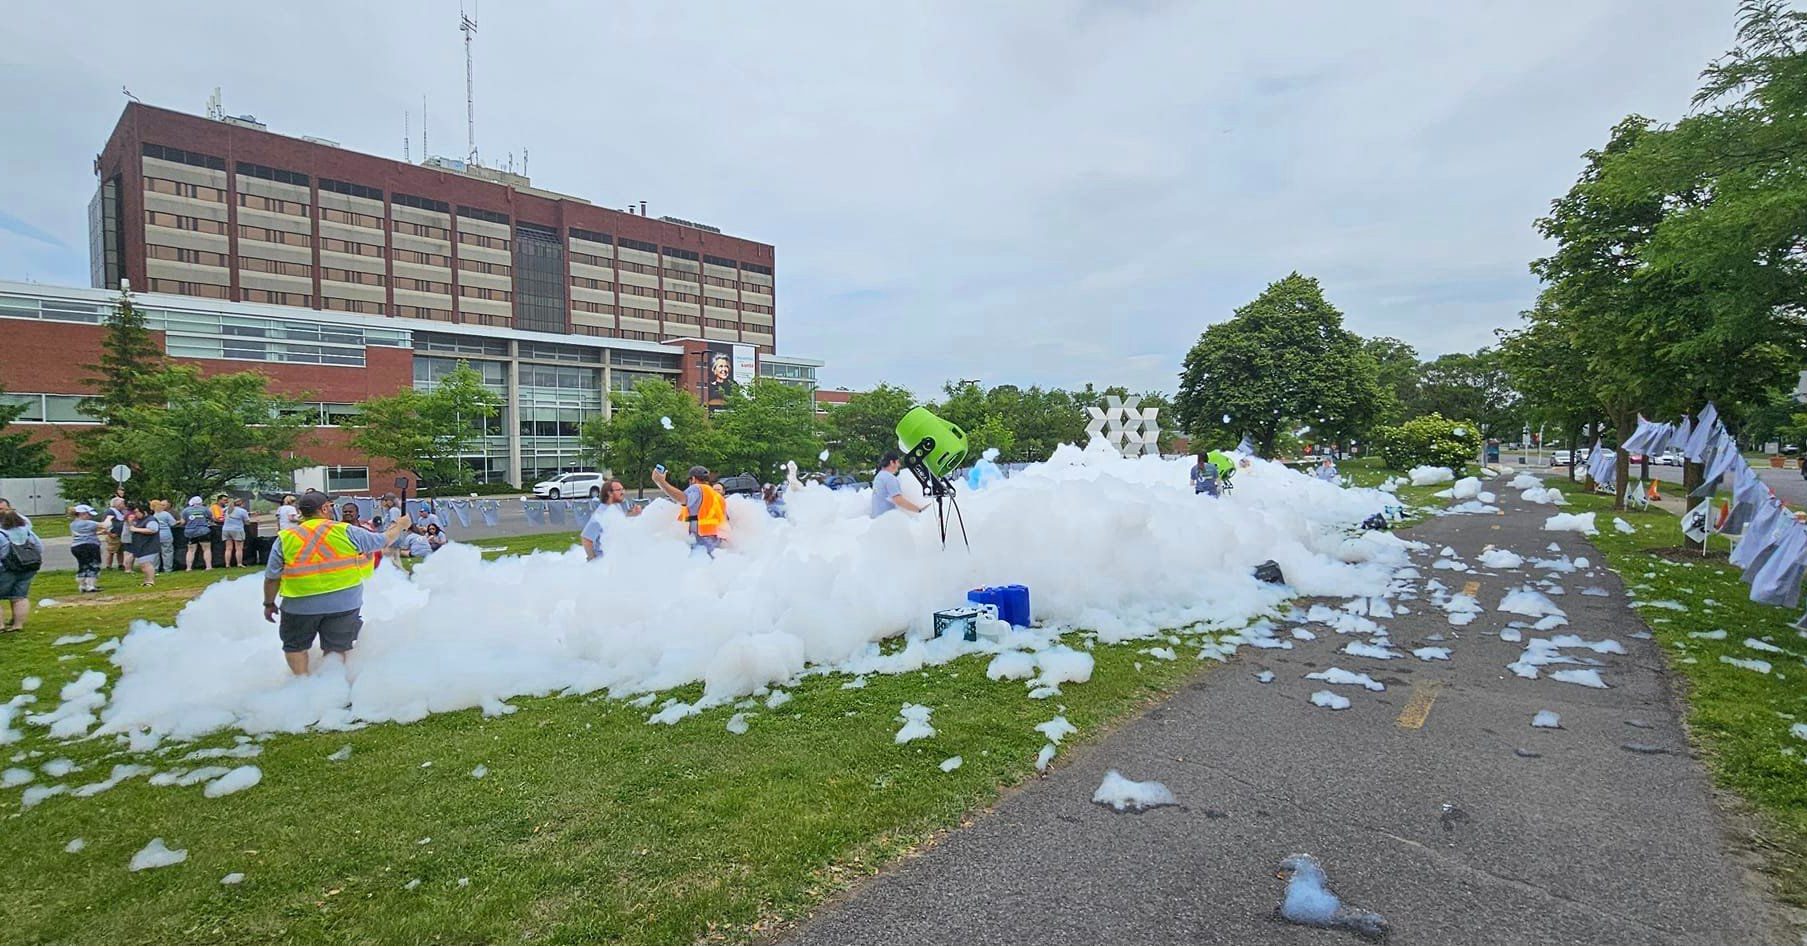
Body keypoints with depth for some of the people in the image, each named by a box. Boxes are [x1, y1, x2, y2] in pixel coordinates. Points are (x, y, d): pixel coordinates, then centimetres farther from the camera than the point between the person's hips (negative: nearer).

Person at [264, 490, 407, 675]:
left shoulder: (285, 538, -3)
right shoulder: (346, 532, -7)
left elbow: (272, 578, 1)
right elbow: (384, 540, 4)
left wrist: (269, 603, 15)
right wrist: (400, 526, 23)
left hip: (300, 605, 1)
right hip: (344, 603, 0)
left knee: (295, 646, 21)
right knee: (336, 648, 14)